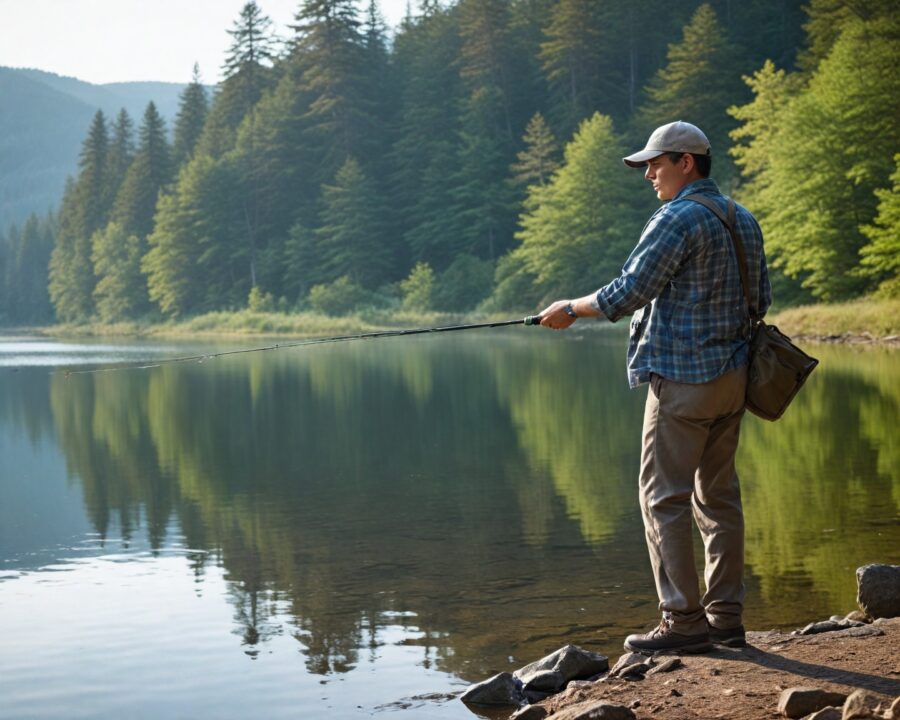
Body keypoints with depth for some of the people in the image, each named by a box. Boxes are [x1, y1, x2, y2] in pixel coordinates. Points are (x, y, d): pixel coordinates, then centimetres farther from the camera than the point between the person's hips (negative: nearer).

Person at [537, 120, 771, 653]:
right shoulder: (745, 220, 13)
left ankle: (684, 621, -4)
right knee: (718, 495, 12)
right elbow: (762, 298, 19)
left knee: (665, 499, -3)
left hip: (683, 378, -9)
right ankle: (727, 616, 14)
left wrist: (570, 308, -1)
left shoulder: (678, 219, -13)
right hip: (734, 377, 9)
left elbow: (627, 293, -16)